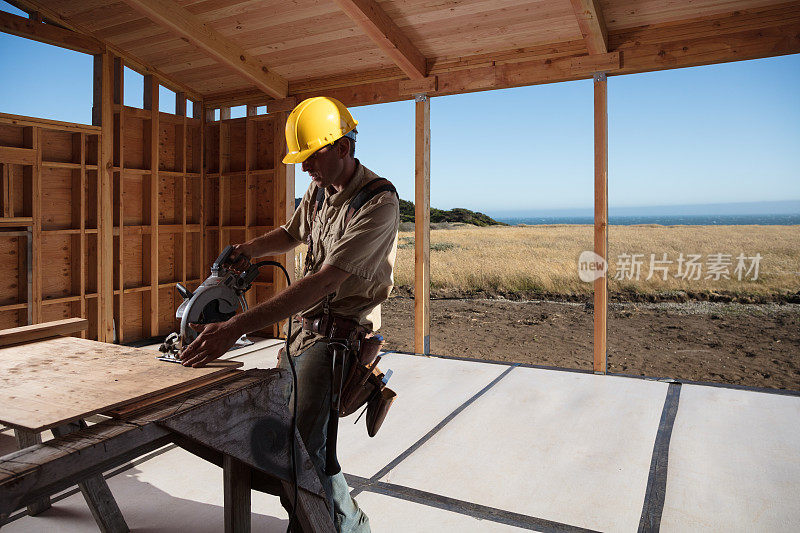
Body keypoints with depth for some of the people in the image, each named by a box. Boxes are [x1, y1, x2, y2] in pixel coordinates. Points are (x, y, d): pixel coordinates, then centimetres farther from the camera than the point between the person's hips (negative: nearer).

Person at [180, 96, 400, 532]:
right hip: (307, 325, 9)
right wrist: (249, 248, 4)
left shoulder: (378, 203, -22)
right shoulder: (319, 190, 6)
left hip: (340, 332, -9)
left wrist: (235, 328, -34)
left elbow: (324, 281, -31)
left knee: (302, 445, -19)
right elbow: (292, 234, 27)